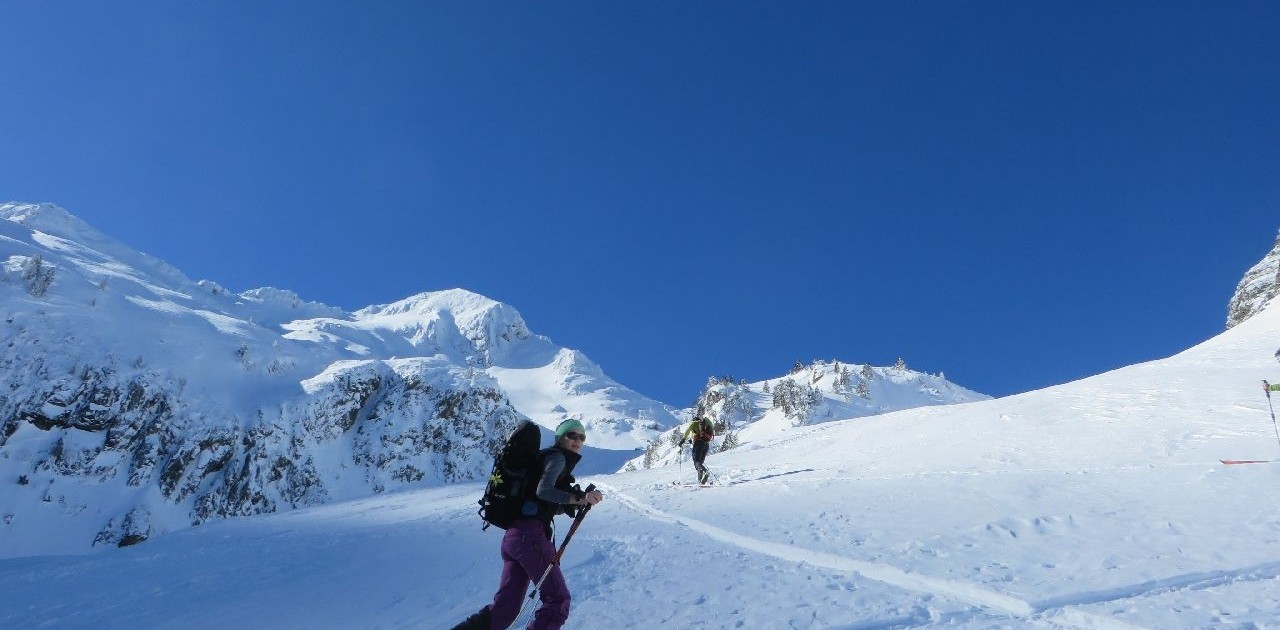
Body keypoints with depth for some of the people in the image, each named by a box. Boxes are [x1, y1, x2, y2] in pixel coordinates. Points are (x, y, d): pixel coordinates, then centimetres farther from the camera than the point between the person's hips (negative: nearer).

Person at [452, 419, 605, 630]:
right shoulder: (557, 457, -1)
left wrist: (578, 502, 19)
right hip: (530, 534, -9)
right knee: (558, 599, -3)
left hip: (513, 534, 9)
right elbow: (543, 491, -17)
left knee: (505, 609, 7)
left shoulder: (551, 458, 28)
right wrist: (579, 498, -23)